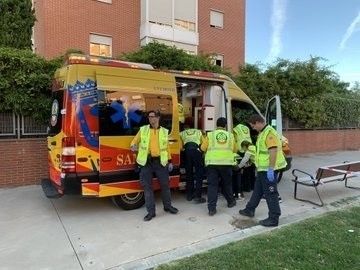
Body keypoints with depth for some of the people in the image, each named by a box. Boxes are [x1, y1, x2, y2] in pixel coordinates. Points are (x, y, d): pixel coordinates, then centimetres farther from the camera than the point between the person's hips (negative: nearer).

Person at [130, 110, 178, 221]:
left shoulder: (164, 131, 8)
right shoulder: (143, 130, 4)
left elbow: (167, 147, 12)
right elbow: (134, 141, 8)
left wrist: (170, 161, 8)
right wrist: (133, 146, -16)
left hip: (160, 161, 1)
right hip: (146, 162, -1)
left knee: (165, 184, 10)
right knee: (147, 186, 3)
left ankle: (167, 206, 30)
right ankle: (151, 211, 14)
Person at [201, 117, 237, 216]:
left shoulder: (210, 135, 3)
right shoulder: (230, 135, 8)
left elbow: (203, 148, 1)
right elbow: (234, 150, 12)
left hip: (212, 163, -1)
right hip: (226, 163, 2)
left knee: (212, 185, 2)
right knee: (226, 184, 20)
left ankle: (211, 208, -1)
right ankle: (231, 202, 38)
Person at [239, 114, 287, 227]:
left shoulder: (269, 132, -18)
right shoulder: (262, 133, 14)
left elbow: (273, 151, -25)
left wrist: (270, 169, -26)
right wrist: (259, 167, 24)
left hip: (268, 170, -11)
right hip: (262, 169, 11)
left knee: (270, 193, -1)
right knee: (257, 190, 20)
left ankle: (274, 219, 10)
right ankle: (249, 210, 34)